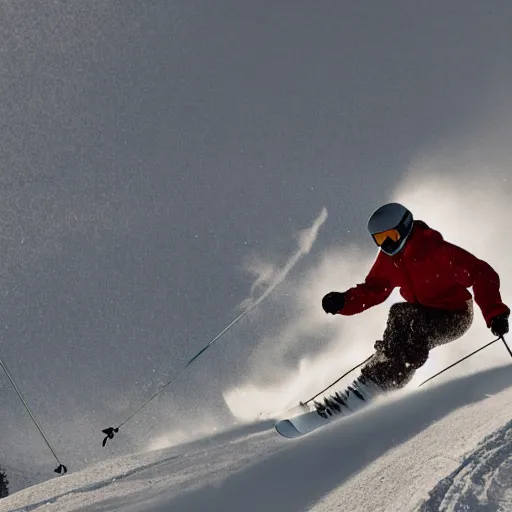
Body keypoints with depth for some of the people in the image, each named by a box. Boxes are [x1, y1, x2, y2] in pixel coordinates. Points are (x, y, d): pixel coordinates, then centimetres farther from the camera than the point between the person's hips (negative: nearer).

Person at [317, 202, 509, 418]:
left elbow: (482, 275, -27)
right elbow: (371, 290, 2)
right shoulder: (388, 258, -4)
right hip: (424, 314, 8)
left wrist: (495, 313, -39)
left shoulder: (437, 251, -26)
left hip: (455, 316, -8)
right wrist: (342, 302, -17)